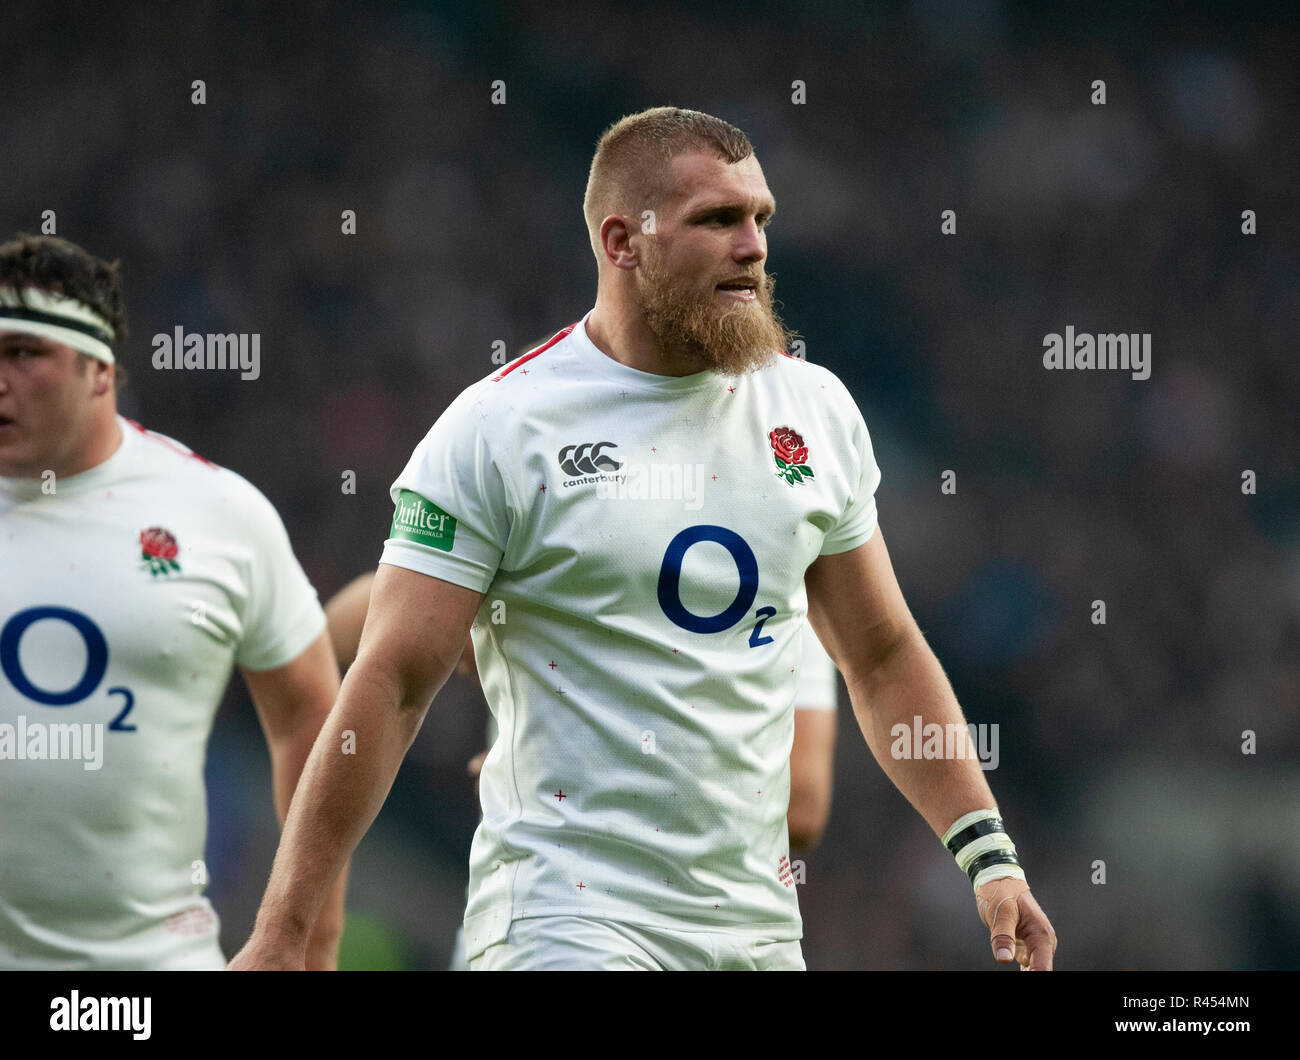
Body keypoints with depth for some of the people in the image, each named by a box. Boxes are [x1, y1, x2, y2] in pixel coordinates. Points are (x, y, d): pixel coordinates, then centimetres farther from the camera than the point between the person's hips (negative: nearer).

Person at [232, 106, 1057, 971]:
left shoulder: (815, 411, 9)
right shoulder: (496, 429, -7)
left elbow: (883, 658, 18)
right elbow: (392, 688, -9)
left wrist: (988, 854, 10)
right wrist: (282, 934, -12)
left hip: (759, 922, 6)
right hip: (569, 921, -5)